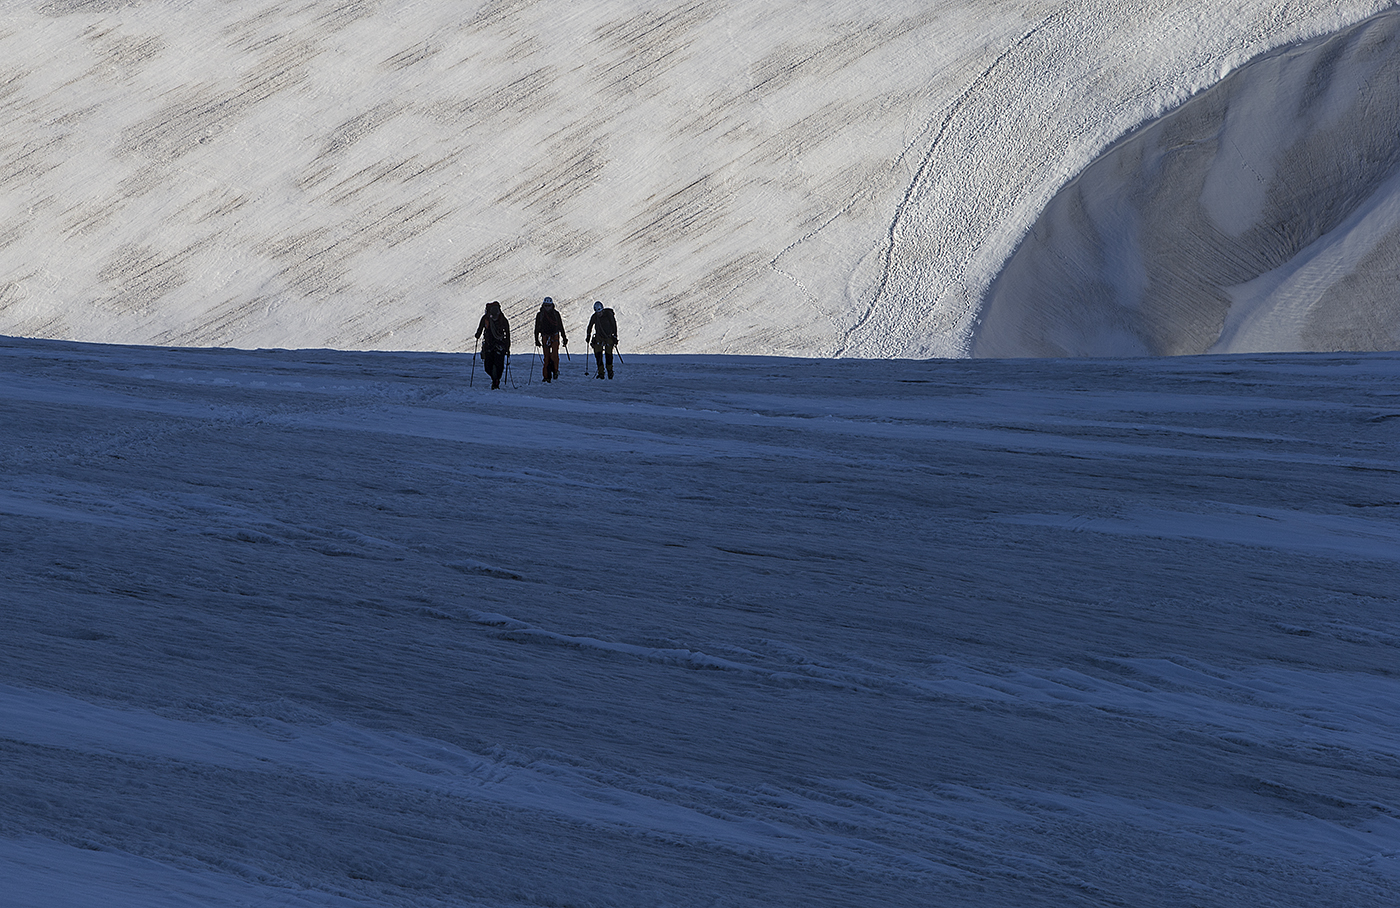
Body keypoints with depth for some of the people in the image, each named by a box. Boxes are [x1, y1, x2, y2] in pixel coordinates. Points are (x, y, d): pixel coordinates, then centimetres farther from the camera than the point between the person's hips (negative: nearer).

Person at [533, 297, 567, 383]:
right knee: (546, 357, -3)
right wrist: (536, 339, -1)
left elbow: (561, 326, 9)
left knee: (555, 355, -14)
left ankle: (555, 370, 7)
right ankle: (547, 376, 2)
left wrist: (564, 338, 9)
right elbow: (537, 328, 6)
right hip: (545, 337, 0)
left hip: (555, 336, 0)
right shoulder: (540, 315, 1)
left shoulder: (556, 314, 2)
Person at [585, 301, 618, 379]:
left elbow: (614, 325, -11)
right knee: (598, 354, -10)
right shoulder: (594, 316, -6)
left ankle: (610, 370, 22)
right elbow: (590, 326, 10)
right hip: (599, 337, 3)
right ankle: (600, 372, -5)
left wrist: (615, 337, -12)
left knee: (608, 354, -1)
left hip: (609, 337, -3)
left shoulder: (608, 314, -16)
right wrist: (588, 335, 6)